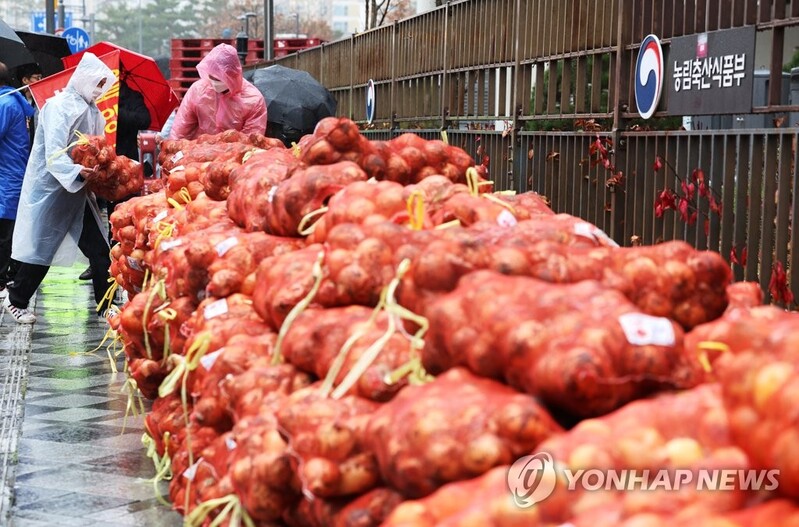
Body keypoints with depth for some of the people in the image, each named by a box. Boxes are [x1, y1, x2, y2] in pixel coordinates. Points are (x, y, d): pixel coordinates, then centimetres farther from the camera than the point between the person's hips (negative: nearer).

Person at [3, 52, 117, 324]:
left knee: (99, 252, 3)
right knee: (41, 250, 2)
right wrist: (75, 172, -41)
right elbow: (54, 154, -25)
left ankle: (106, 306, 10)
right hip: (50, 190, -8)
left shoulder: (90, 109, 10)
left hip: (77, 192, 8)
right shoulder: (59, 106, -15)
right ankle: (15, 301, 21)